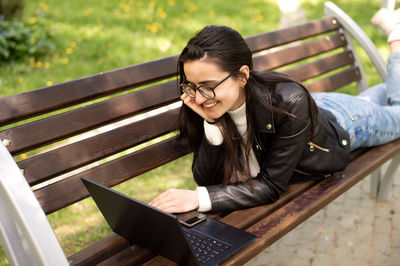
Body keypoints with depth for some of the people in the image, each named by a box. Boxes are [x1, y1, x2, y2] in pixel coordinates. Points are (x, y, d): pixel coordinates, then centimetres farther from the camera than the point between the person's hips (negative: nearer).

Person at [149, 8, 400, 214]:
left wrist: (198, 198, -52)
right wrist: (211, 124, -46)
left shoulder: (289, 101, -48)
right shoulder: (207, 106, -34)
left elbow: (272, 186, -42)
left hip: (341, 124, -4)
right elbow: (206, 179, -31)